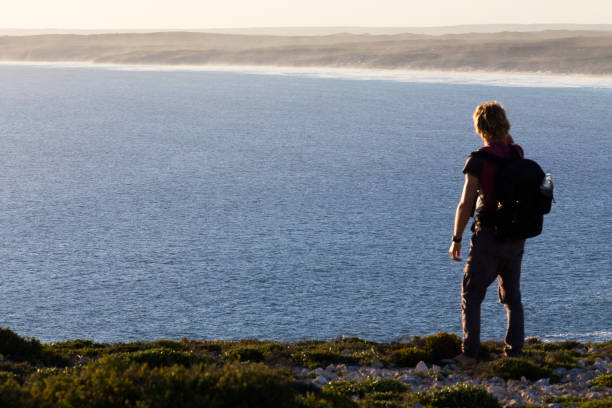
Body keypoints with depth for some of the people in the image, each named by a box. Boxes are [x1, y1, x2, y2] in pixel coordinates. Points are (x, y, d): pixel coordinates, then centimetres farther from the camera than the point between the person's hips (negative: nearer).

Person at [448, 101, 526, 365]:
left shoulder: (478, 160, -14)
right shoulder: (518, 155, 2)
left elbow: (466, 204, -16)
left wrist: (456, 239, -6)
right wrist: (509, 142, 15)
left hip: (488, 236, -5)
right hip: (516, 239, 5)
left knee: (471, 295, 4)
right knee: (512, 297, 15)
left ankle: (470, 353, 0)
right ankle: (514, 351, 14)